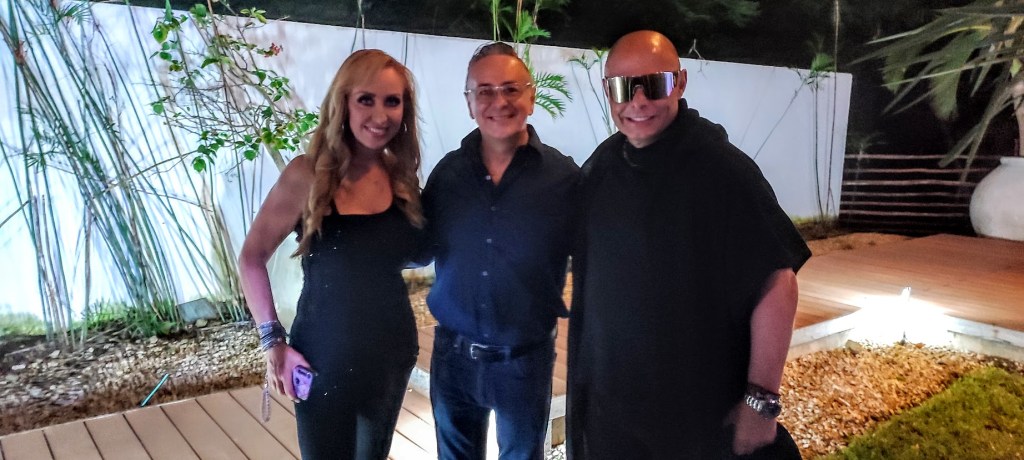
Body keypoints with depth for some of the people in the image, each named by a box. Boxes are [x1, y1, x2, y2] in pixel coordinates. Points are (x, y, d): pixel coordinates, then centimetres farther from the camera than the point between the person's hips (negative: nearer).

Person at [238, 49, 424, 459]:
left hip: (392, 352, 5)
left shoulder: (403, 177, -2)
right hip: (325, 359, -4)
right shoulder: (308, 174, -16)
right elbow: (252, 258, -9)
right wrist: (273, 341, -13)